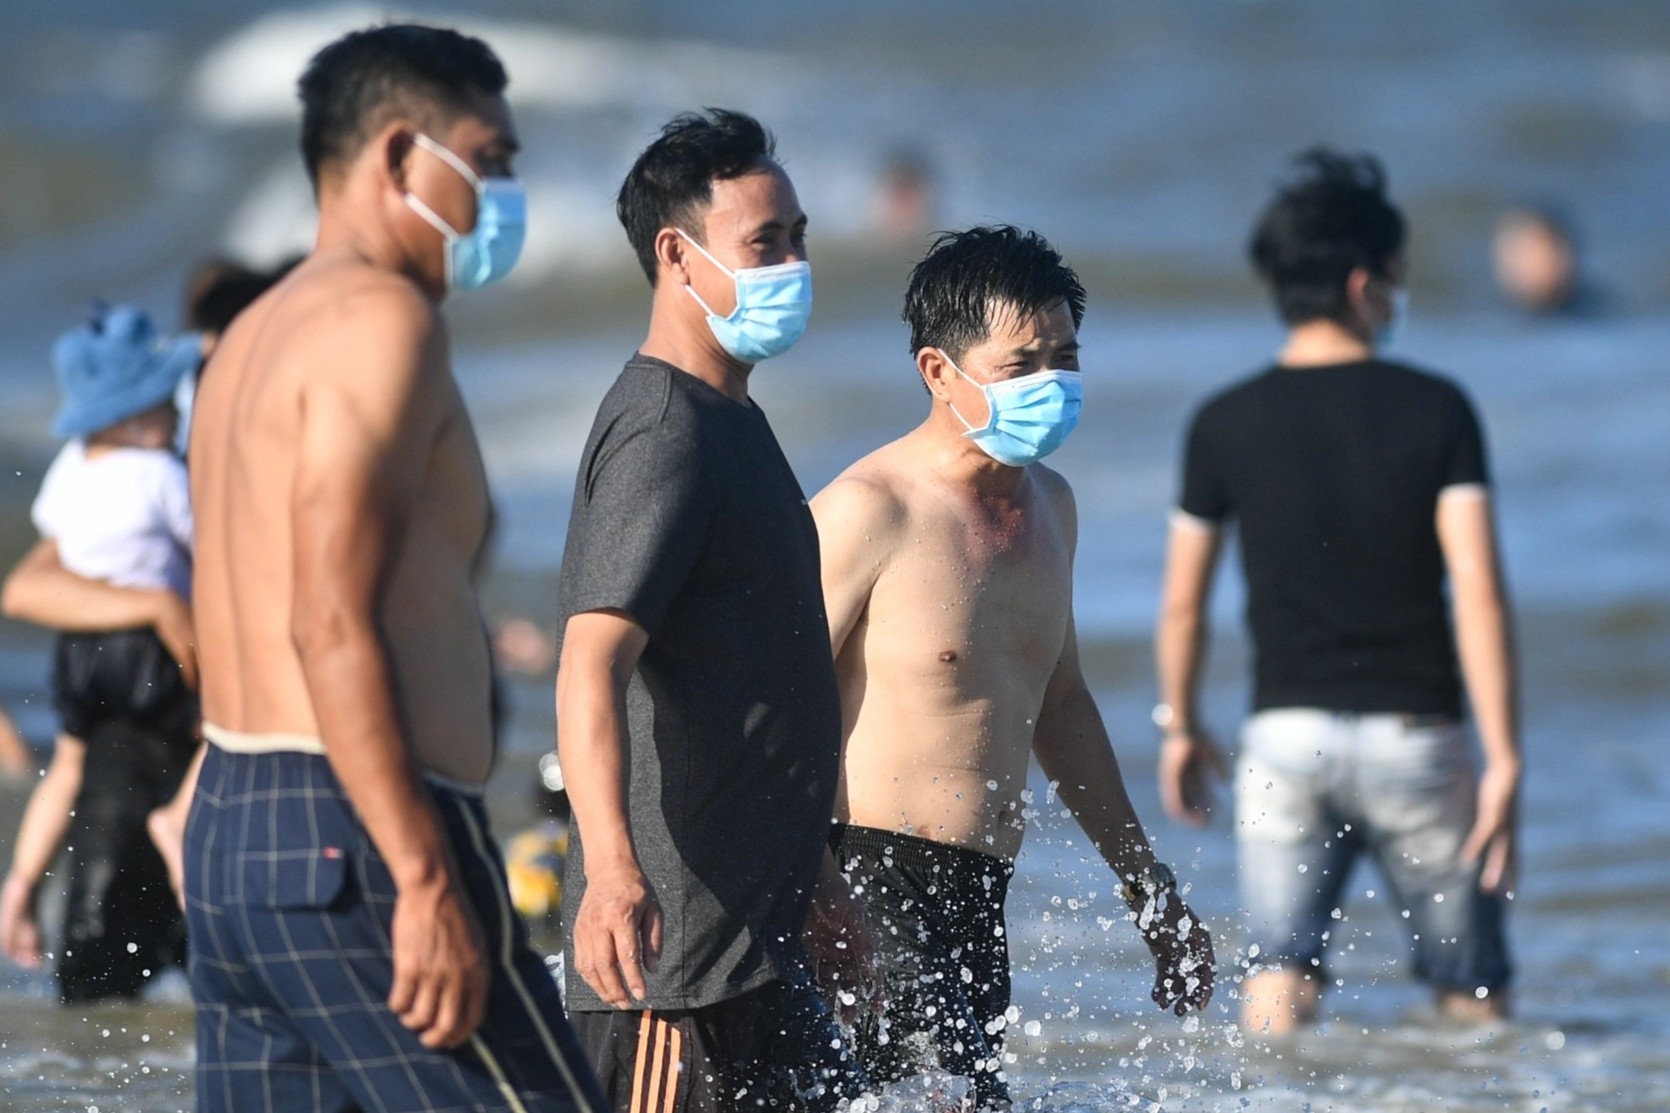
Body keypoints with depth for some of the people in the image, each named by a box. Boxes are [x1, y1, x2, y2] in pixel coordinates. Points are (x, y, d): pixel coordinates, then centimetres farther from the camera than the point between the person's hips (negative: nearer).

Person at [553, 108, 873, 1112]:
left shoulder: (733, 423, 19)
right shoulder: (664, 434, -15)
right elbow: (592, 663, -28)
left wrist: (813, 881, 33)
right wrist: (612, 866, -42)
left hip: (752, 933, 10)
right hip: (677, 939, -10)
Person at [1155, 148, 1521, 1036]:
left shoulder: (1225, 423, -1)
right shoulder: (1436, 411, -6)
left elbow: (1182, 604, 6)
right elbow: (1478, 593, -12)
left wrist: (1180, 728, 22)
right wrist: (1504, 759, -10)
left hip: (1285, 733, 1)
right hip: (1414, 733, -1)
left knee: (1279, 981, -2)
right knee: (1473, 1005, 11)